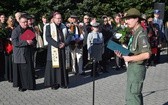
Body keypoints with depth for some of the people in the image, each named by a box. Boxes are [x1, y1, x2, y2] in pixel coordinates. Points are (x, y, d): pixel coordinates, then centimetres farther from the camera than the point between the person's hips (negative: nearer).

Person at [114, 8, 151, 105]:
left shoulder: (141, 34, -18)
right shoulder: (135, 33, 11)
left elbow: (146, 54, -27)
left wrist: (129, 58, -19)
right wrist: (123, 55, 1)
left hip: (137, 68, -10)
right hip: (133, 67, 10)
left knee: (132, 97, -5)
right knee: (136, 94, 20)